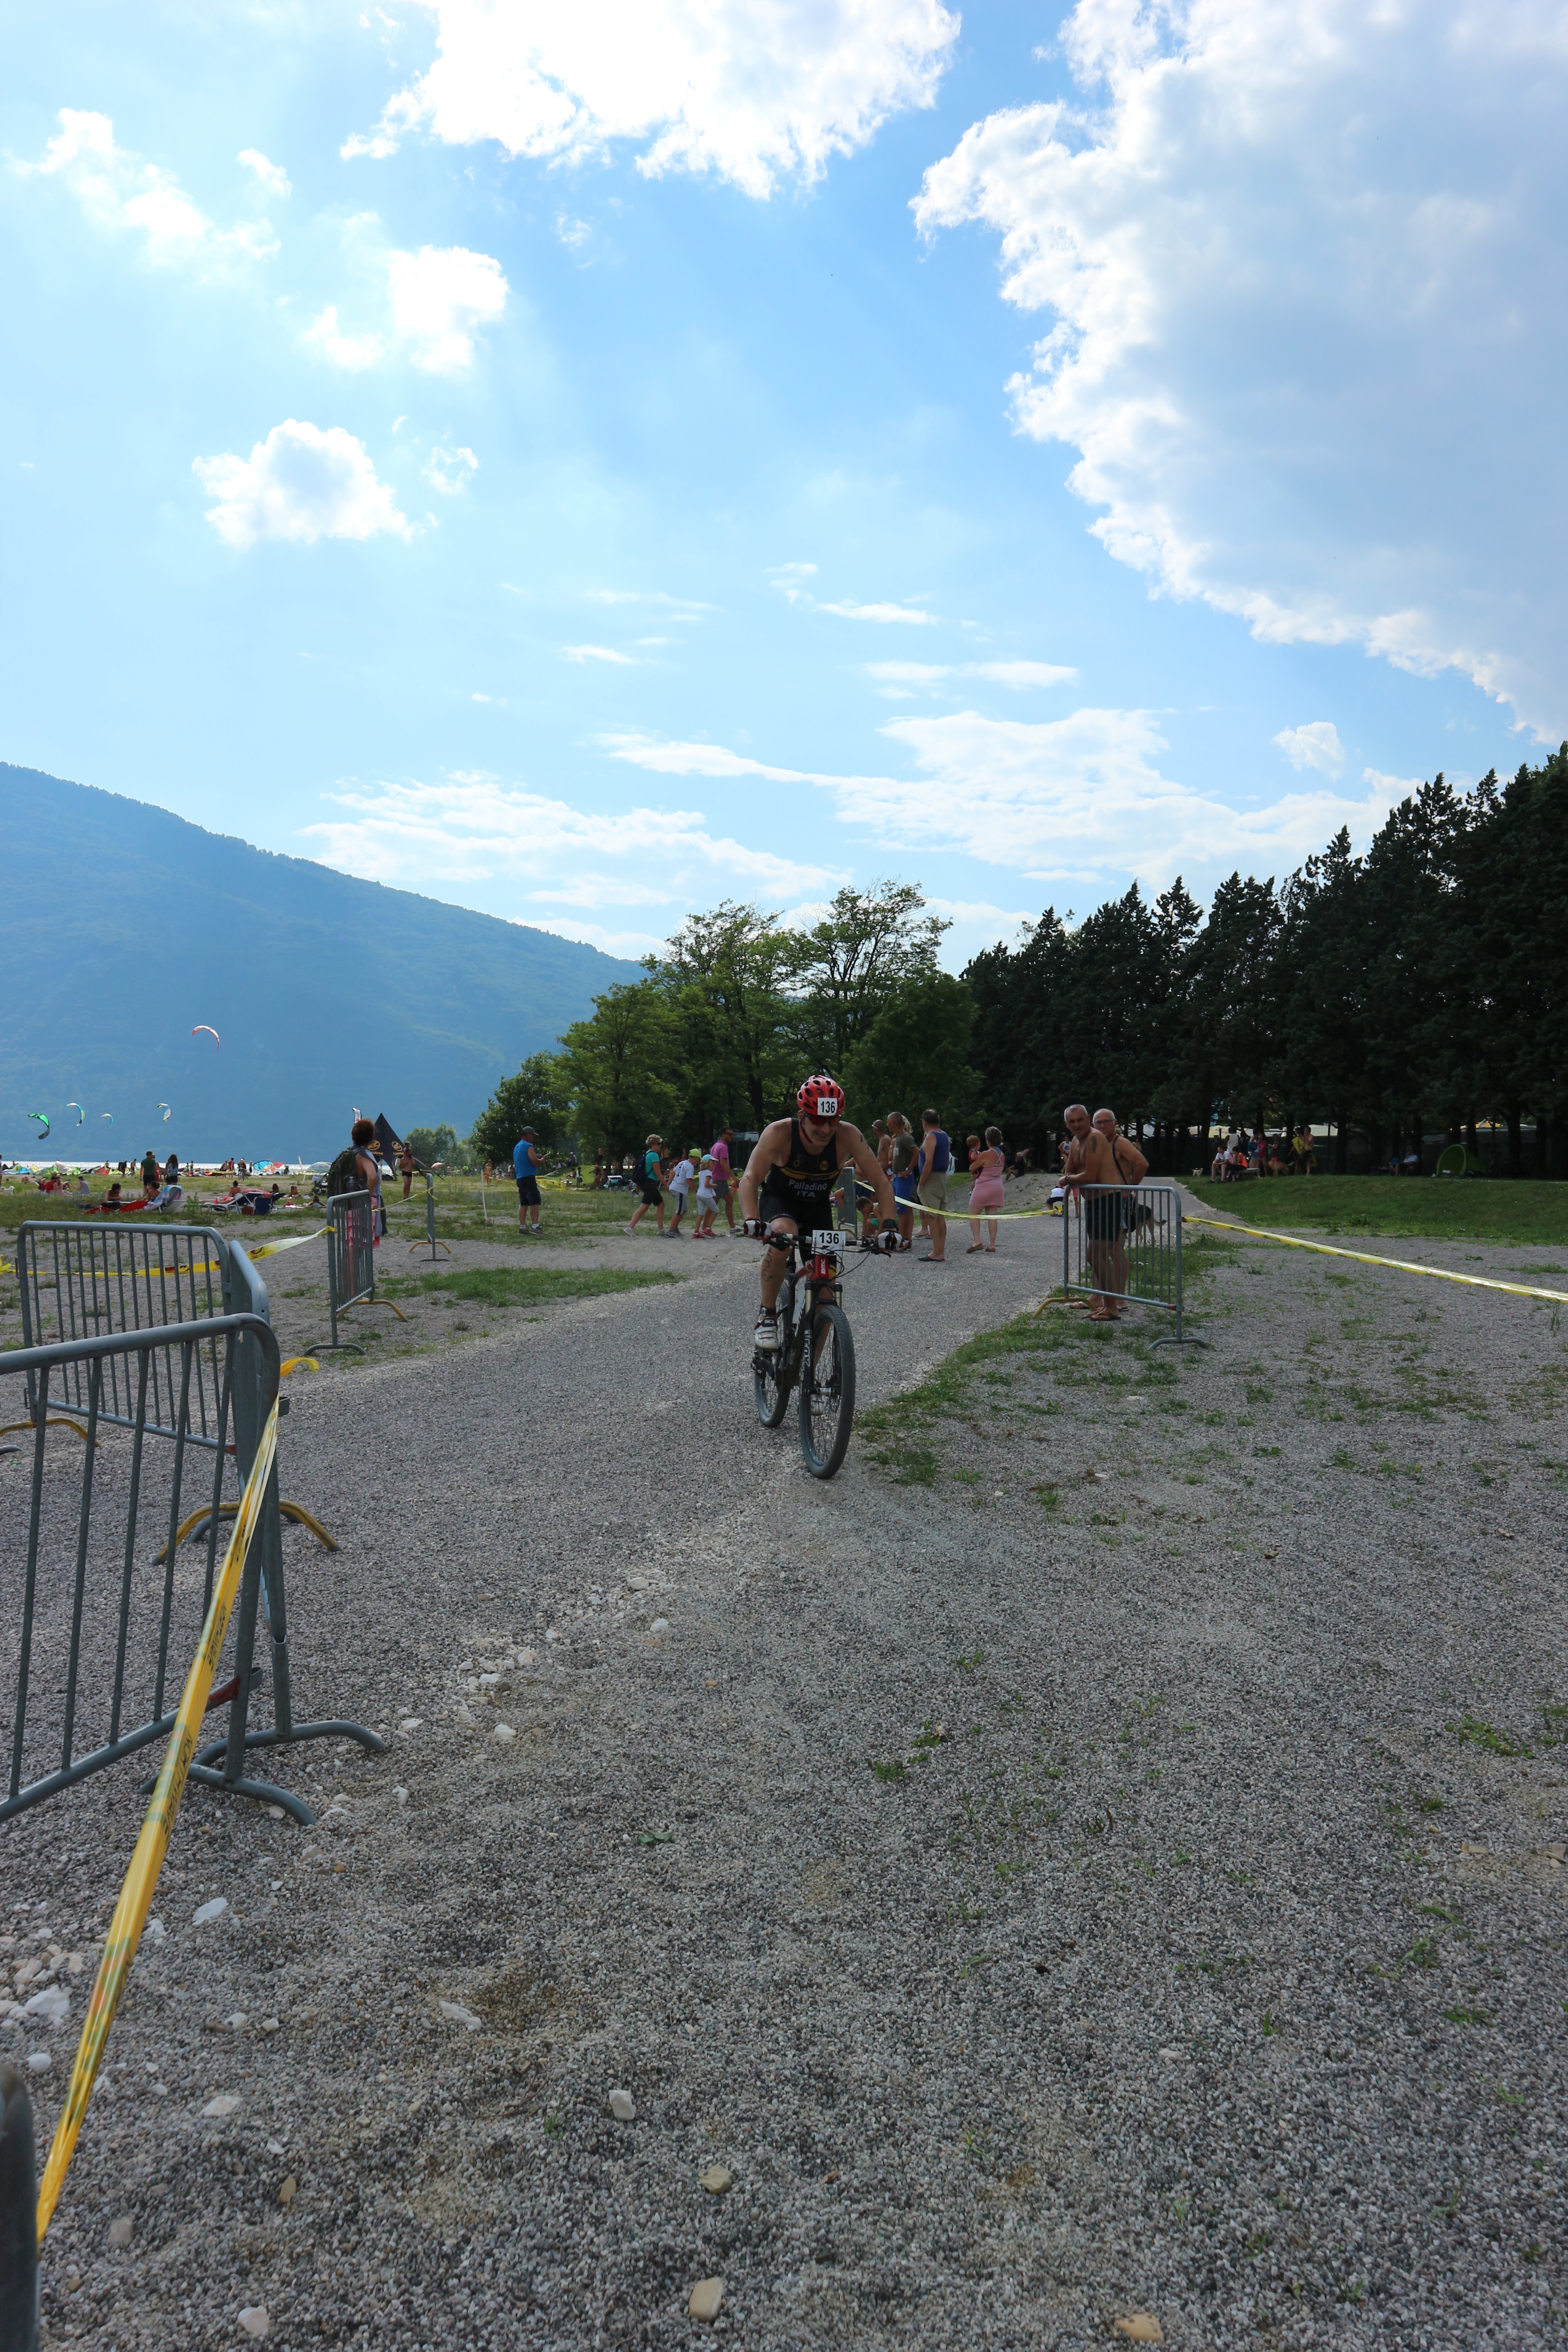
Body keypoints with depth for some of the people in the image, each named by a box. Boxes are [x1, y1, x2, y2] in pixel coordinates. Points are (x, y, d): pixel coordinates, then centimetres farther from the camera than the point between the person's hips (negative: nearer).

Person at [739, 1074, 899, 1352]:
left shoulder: (847, 1136, -25)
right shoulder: (779, 1133, -30)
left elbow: (881, 1184, -22)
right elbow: (750, 1179, -38)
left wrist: (889, 1225, -38)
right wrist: (752, 1220, -56)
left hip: (818, 1208, 3)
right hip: (779, 1201, -3)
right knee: (783, 1235, -39)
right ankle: (767, 1315, -20)